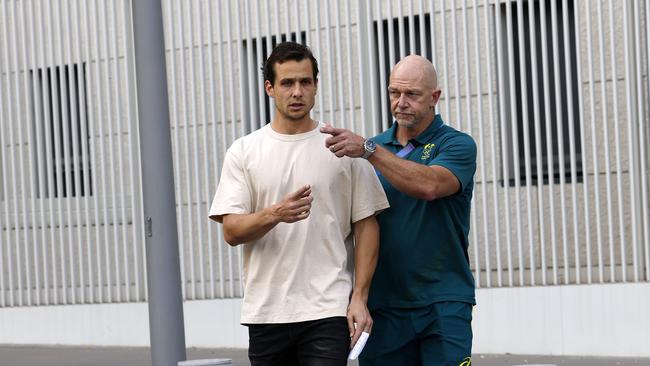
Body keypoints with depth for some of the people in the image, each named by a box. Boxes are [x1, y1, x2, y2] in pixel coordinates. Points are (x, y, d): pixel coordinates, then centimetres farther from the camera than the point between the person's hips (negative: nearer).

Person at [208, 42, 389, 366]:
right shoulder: (244, 151, 5)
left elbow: (366, 225, 3)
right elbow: (231, 231, -2)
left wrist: (359, 296, -6)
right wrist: (274, 214, -23)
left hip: (328, 310, -2)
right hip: (265, 311, 2)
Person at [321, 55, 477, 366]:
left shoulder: (456, 145, -1)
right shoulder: (376, 149, 13)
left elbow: (429, 185, -23)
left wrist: (368, 150, -31)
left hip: (443, 304, -4)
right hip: (383, 304, 4)